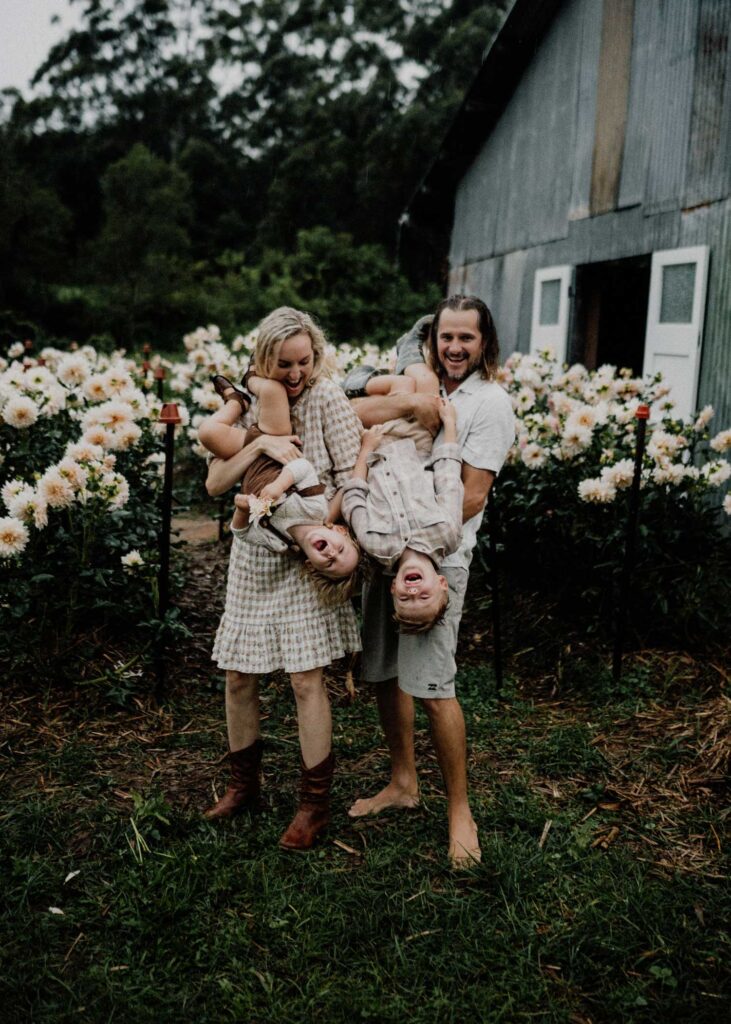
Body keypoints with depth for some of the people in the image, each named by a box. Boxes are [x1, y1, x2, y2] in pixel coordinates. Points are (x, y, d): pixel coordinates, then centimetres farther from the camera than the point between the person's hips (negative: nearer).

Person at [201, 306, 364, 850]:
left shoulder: (327, 397, -10)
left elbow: (354, 477, -13)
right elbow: (215, 483, -7)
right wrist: (260, 443, -21)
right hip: (254, 552, 4)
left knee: (306, 679, -5)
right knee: (238, 677, 9)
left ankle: (315, 803, 12)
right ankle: (245, 785, 30)